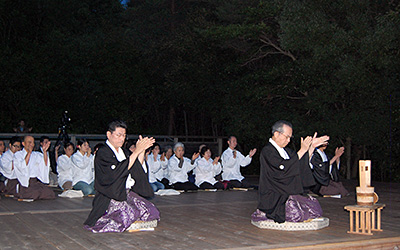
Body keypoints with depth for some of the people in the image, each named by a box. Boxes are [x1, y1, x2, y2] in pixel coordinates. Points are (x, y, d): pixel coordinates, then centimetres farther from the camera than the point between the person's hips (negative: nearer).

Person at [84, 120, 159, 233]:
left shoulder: (124, 152, 18)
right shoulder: (102, 153, -7)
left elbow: (138, 168, 10)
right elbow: (118, 170, -21)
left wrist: (142, 150, -2)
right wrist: (136, 151, -19)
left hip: (127, 193, 7)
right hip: (109, 197, -7)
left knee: (151, 212, -13)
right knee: (128, 215, -31)